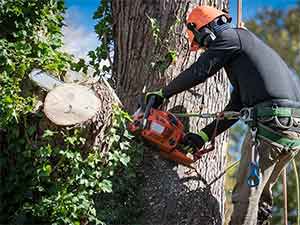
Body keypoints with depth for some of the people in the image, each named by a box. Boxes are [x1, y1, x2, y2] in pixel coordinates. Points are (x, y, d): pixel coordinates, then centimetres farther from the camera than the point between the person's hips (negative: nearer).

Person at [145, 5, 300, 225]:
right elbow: (235, 107, 28)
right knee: (261, 192, 16)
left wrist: (162, 93, 12)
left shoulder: (231, 36, 4)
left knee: (246, 196, -5)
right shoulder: (245, 49, 31)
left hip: (272, 121, -9)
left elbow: (198, 72, 0)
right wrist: (204, 136, 25)